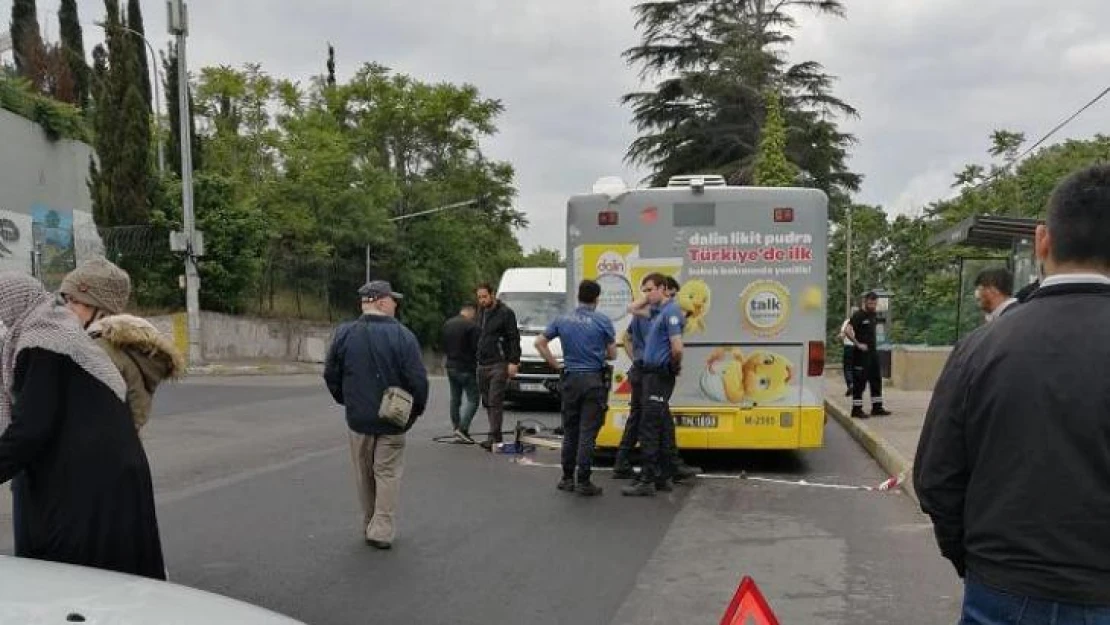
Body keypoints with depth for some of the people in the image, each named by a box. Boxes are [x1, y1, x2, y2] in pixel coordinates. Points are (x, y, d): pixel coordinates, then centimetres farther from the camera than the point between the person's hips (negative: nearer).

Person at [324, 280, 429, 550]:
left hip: (358, 418, 3)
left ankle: (370, 525, 28)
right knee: (388, 474, 6)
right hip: (392, 419, -3)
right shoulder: (402, 335, -13)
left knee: (364, 476, 17)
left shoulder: (344, 333, -2)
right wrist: (417, 409, 4)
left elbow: (331, 375, 5)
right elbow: (418, 379, -13)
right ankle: (382, 531, 5)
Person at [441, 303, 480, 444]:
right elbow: (477, 348, -16)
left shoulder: (447, 324, 10)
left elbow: (443, 346, 17)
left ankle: (457, 428, 16)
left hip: (451, 367, 8)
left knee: (455, 399, 14)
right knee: (472, 399, -4)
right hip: (466, 368, -8)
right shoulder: (472, 326, -16)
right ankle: (462, 428, -15)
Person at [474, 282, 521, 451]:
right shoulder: (481, 313, 17)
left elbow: (514, 338, -9)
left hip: (499, 364, -7)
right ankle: (496, 436, 13)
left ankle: (493, 438, -13)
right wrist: (477, 360, 17)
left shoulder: (505, 313, -5)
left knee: (495, 401, -11)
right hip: (482, 365, 7)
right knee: (487, 402, 7)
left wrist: (514, 362, -16)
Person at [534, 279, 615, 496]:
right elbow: (612, 354, 0)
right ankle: (583, 481, -1)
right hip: (594, 380, -3)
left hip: (570, 379, 3)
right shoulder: (603, 321, -6)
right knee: (588, 433, -2)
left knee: (570, 431, 13)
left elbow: (539, 343, 5)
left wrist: (555, 364, 9)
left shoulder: (562, 320, 3)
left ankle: (567, 478, 17)